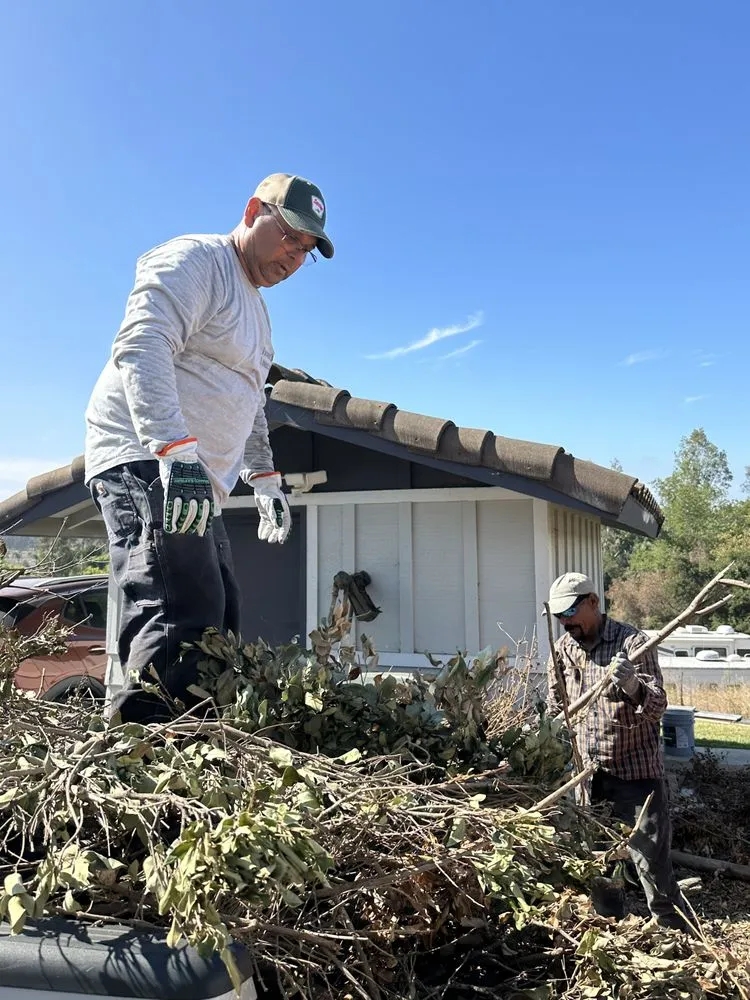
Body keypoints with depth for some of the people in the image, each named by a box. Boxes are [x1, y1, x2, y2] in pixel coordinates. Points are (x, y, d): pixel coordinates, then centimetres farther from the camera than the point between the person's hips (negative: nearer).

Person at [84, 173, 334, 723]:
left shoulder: (255, 306, 26)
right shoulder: (193, 260, -4)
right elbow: (141, 348, -21)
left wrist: (266, 481, 32)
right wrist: (176, 451, -32)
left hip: (196, 484, 10)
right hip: (143, 460, -10)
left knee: (218, 621, 4)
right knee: (181, 613, -23)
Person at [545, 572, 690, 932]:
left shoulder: (632, 642, -14)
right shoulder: (563, 648, 4)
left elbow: (657, 707, -21)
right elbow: (557, 707, 16)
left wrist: (632, 686, -40)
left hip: (637, 771, -6)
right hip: (589, 774, 6)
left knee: (653, 865, -4)